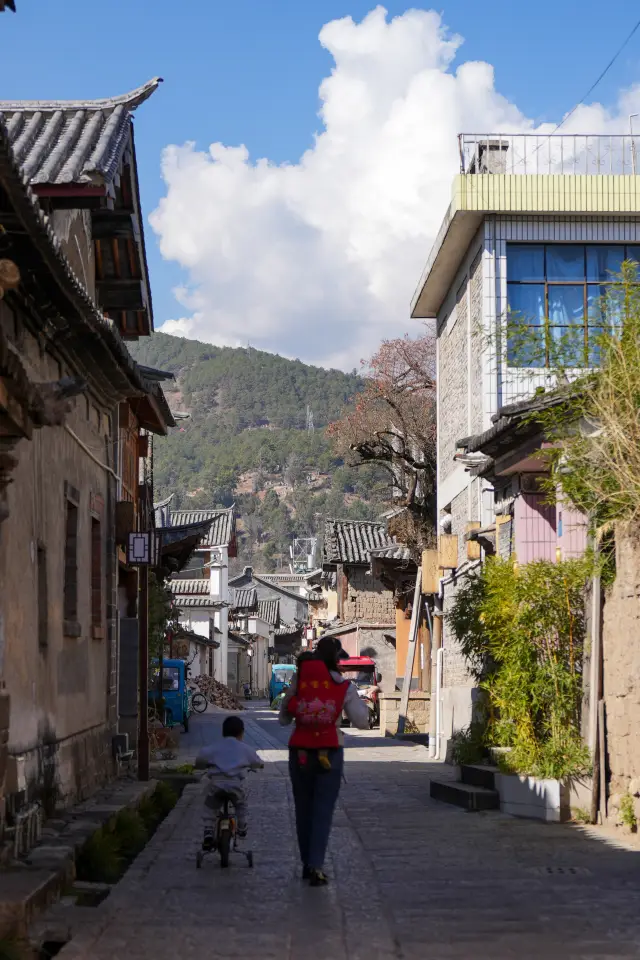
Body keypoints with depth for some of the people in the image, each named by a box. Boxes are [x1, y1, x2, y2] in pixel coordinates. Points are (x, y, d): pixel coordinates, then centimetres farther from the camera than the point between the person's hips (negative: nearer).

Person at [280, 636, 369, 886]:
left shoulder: (298, 682, 0)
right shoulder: (344, 686, -4)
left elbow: (283, 719, 6)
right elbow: (361, 722, -1)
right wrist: (363, 703, 18)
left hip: (300, 753, 2)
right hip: (330, 753, -2)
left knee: (303, 809, 13)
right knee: (323, 811, 0)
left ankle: (307, 864, 18)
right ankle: (316, 865, -13)